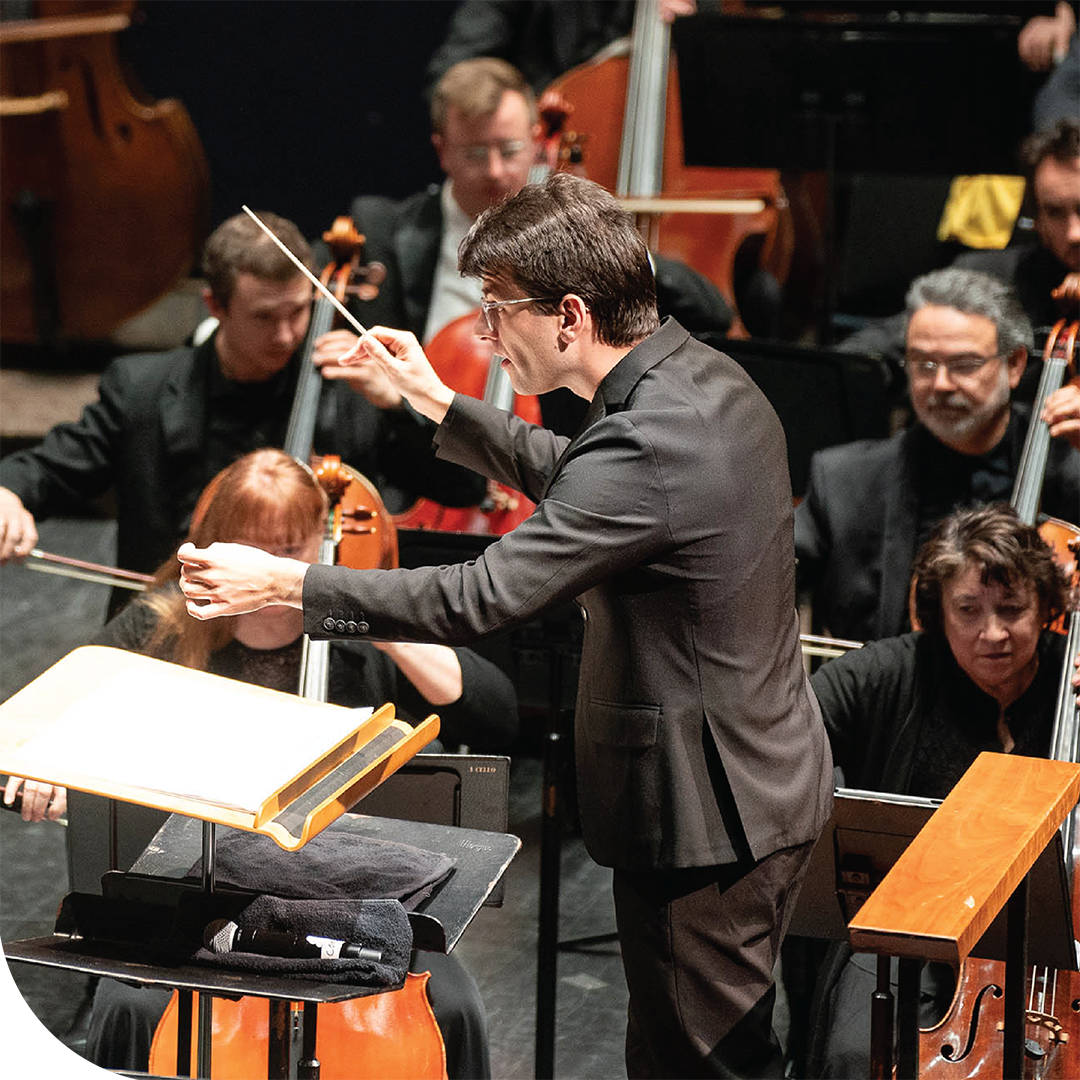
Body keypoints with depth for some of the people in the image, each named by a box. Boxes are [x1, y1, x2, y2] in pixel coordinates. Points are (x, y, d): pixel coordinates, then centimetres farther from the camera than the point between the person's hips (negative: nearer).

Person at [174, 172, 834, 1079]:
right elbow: (572, 479, 23)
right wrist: (442, 406, 19)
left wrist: (284, 584, -22)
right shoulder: (708, 378, 3)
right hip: (764, 782, 10)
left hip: (708, 820, -10)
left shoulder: (646, 447, -29)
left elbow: (481, 599, -29)